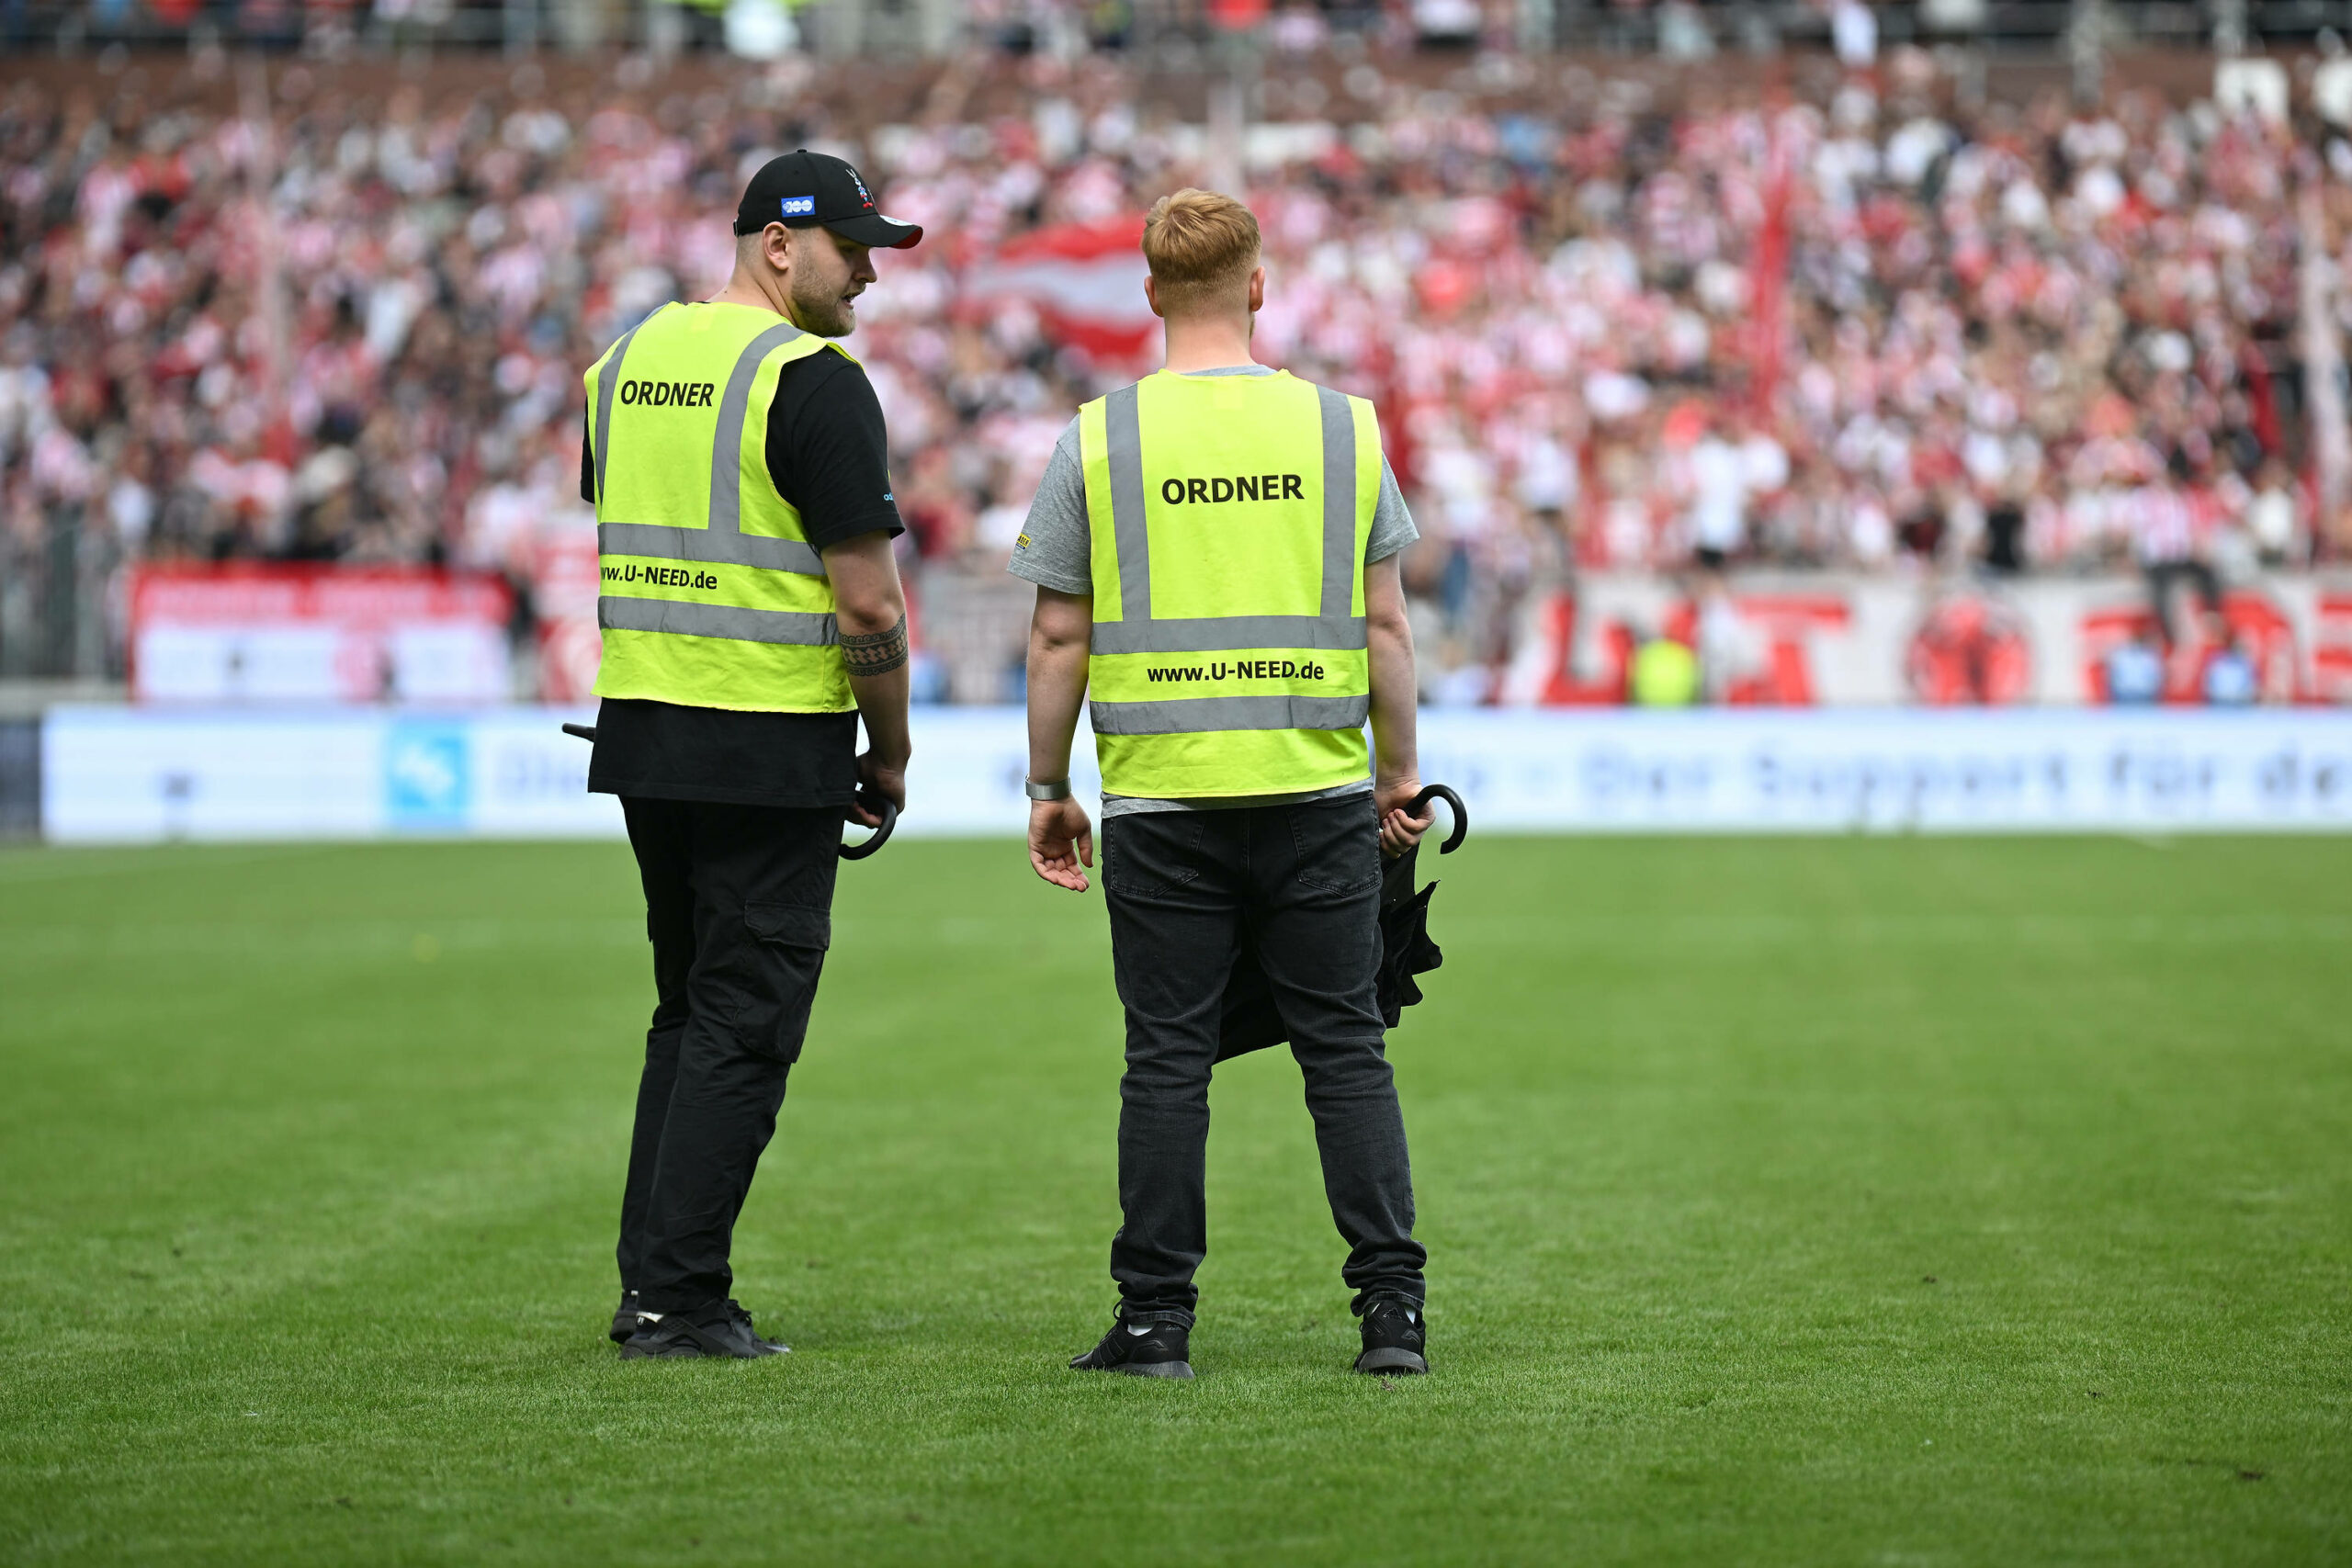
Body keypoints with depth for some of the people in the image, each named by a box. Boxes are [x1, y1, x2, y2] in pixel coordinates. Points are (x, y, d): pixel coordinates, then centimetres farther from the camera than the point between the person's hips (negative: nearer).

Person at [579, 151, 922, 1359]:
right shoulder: (813, 380, -13)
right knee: (743, 1026, -1)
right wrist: (890, 755, -3)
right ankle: (683, 1303, -1)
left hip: (638, 738, 7)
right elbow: (868, 601, -15)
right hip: (774, 753, -7)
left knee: (688, 1010, 17)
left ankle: (646, 1284, 16)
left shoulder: (626, 359, 12)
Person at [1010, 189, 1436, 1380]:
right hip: (1318, 797, 1)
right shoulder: (1341, 428, 3)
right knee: (1346, 1047, 6)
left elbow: (1060, 636, 1)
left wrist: (1048, 789, 10)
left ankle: (1156, 1317, 6)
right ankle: (1392, 1309, 3)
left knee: (1166, 1060, 4)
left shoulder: (1098, 439, -1)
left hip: (1160, 801, -1)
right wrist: (1400, 772, 15)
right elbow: (1385, 626, 4)